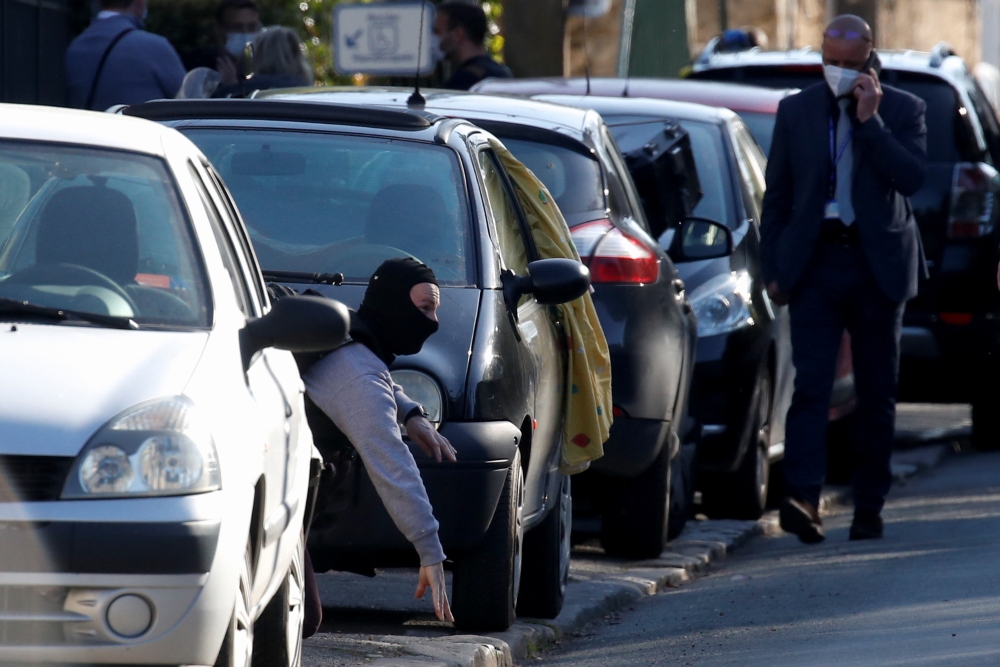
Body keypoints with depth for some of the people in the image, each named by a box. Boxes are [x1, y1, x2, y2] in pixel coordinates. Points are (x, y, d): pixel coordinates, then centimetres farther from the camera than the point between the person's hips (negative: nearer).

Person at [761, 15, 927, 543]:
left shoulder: (903, 110, 2)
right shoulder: (797, 110, 6)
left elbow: (912, 177, -12)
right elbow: (776, 195, 9)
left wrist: (870, 121, -16)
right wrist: (773, 268, 4)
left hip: (877, 265, 0)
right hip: (815, 264, 0)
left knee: (877, 394, 6)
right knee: (811, 386, -13)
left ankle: (869, 506, 14)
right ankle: (803, 499, -23)